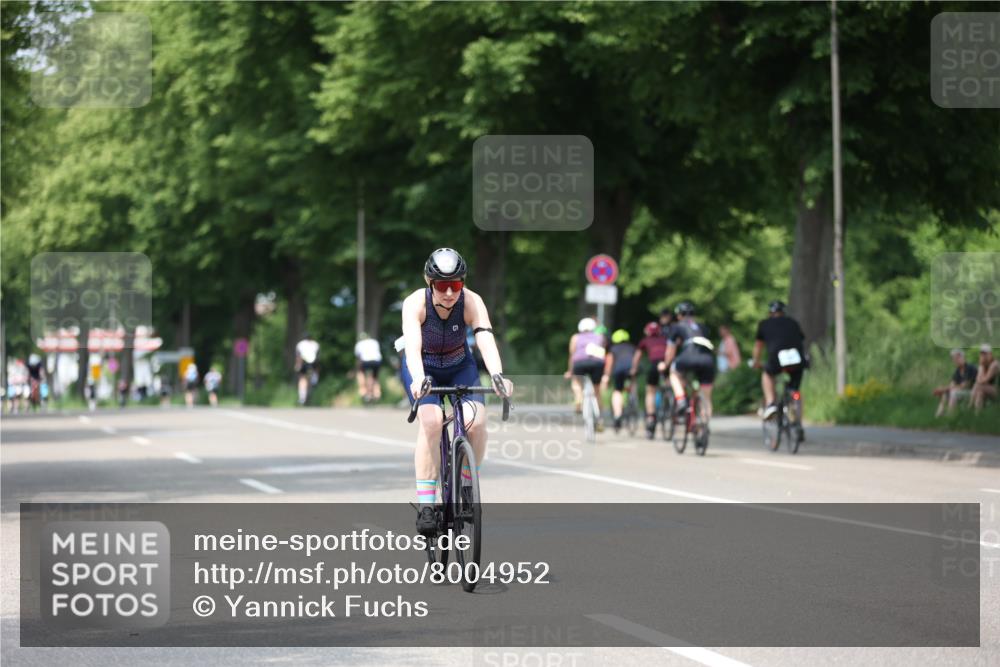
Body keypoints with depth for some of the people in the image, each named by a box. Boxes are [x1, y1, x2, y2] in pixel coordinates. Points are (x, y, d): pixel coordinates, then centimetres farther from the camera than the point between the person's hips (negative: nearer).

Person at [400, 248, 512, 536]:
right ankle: (425, 506, -26)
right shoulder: (415, 303, -28)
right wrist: (418, 379, -62)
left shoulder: (472, 302, -25)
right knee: (432, 421, -28)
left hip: (459, 367, 2)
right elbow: (412, 344, -42)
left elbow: (486, 339, -39)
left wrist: (497, 375, -57)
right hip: (422, 367, -2)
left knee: (477, 421, -23)